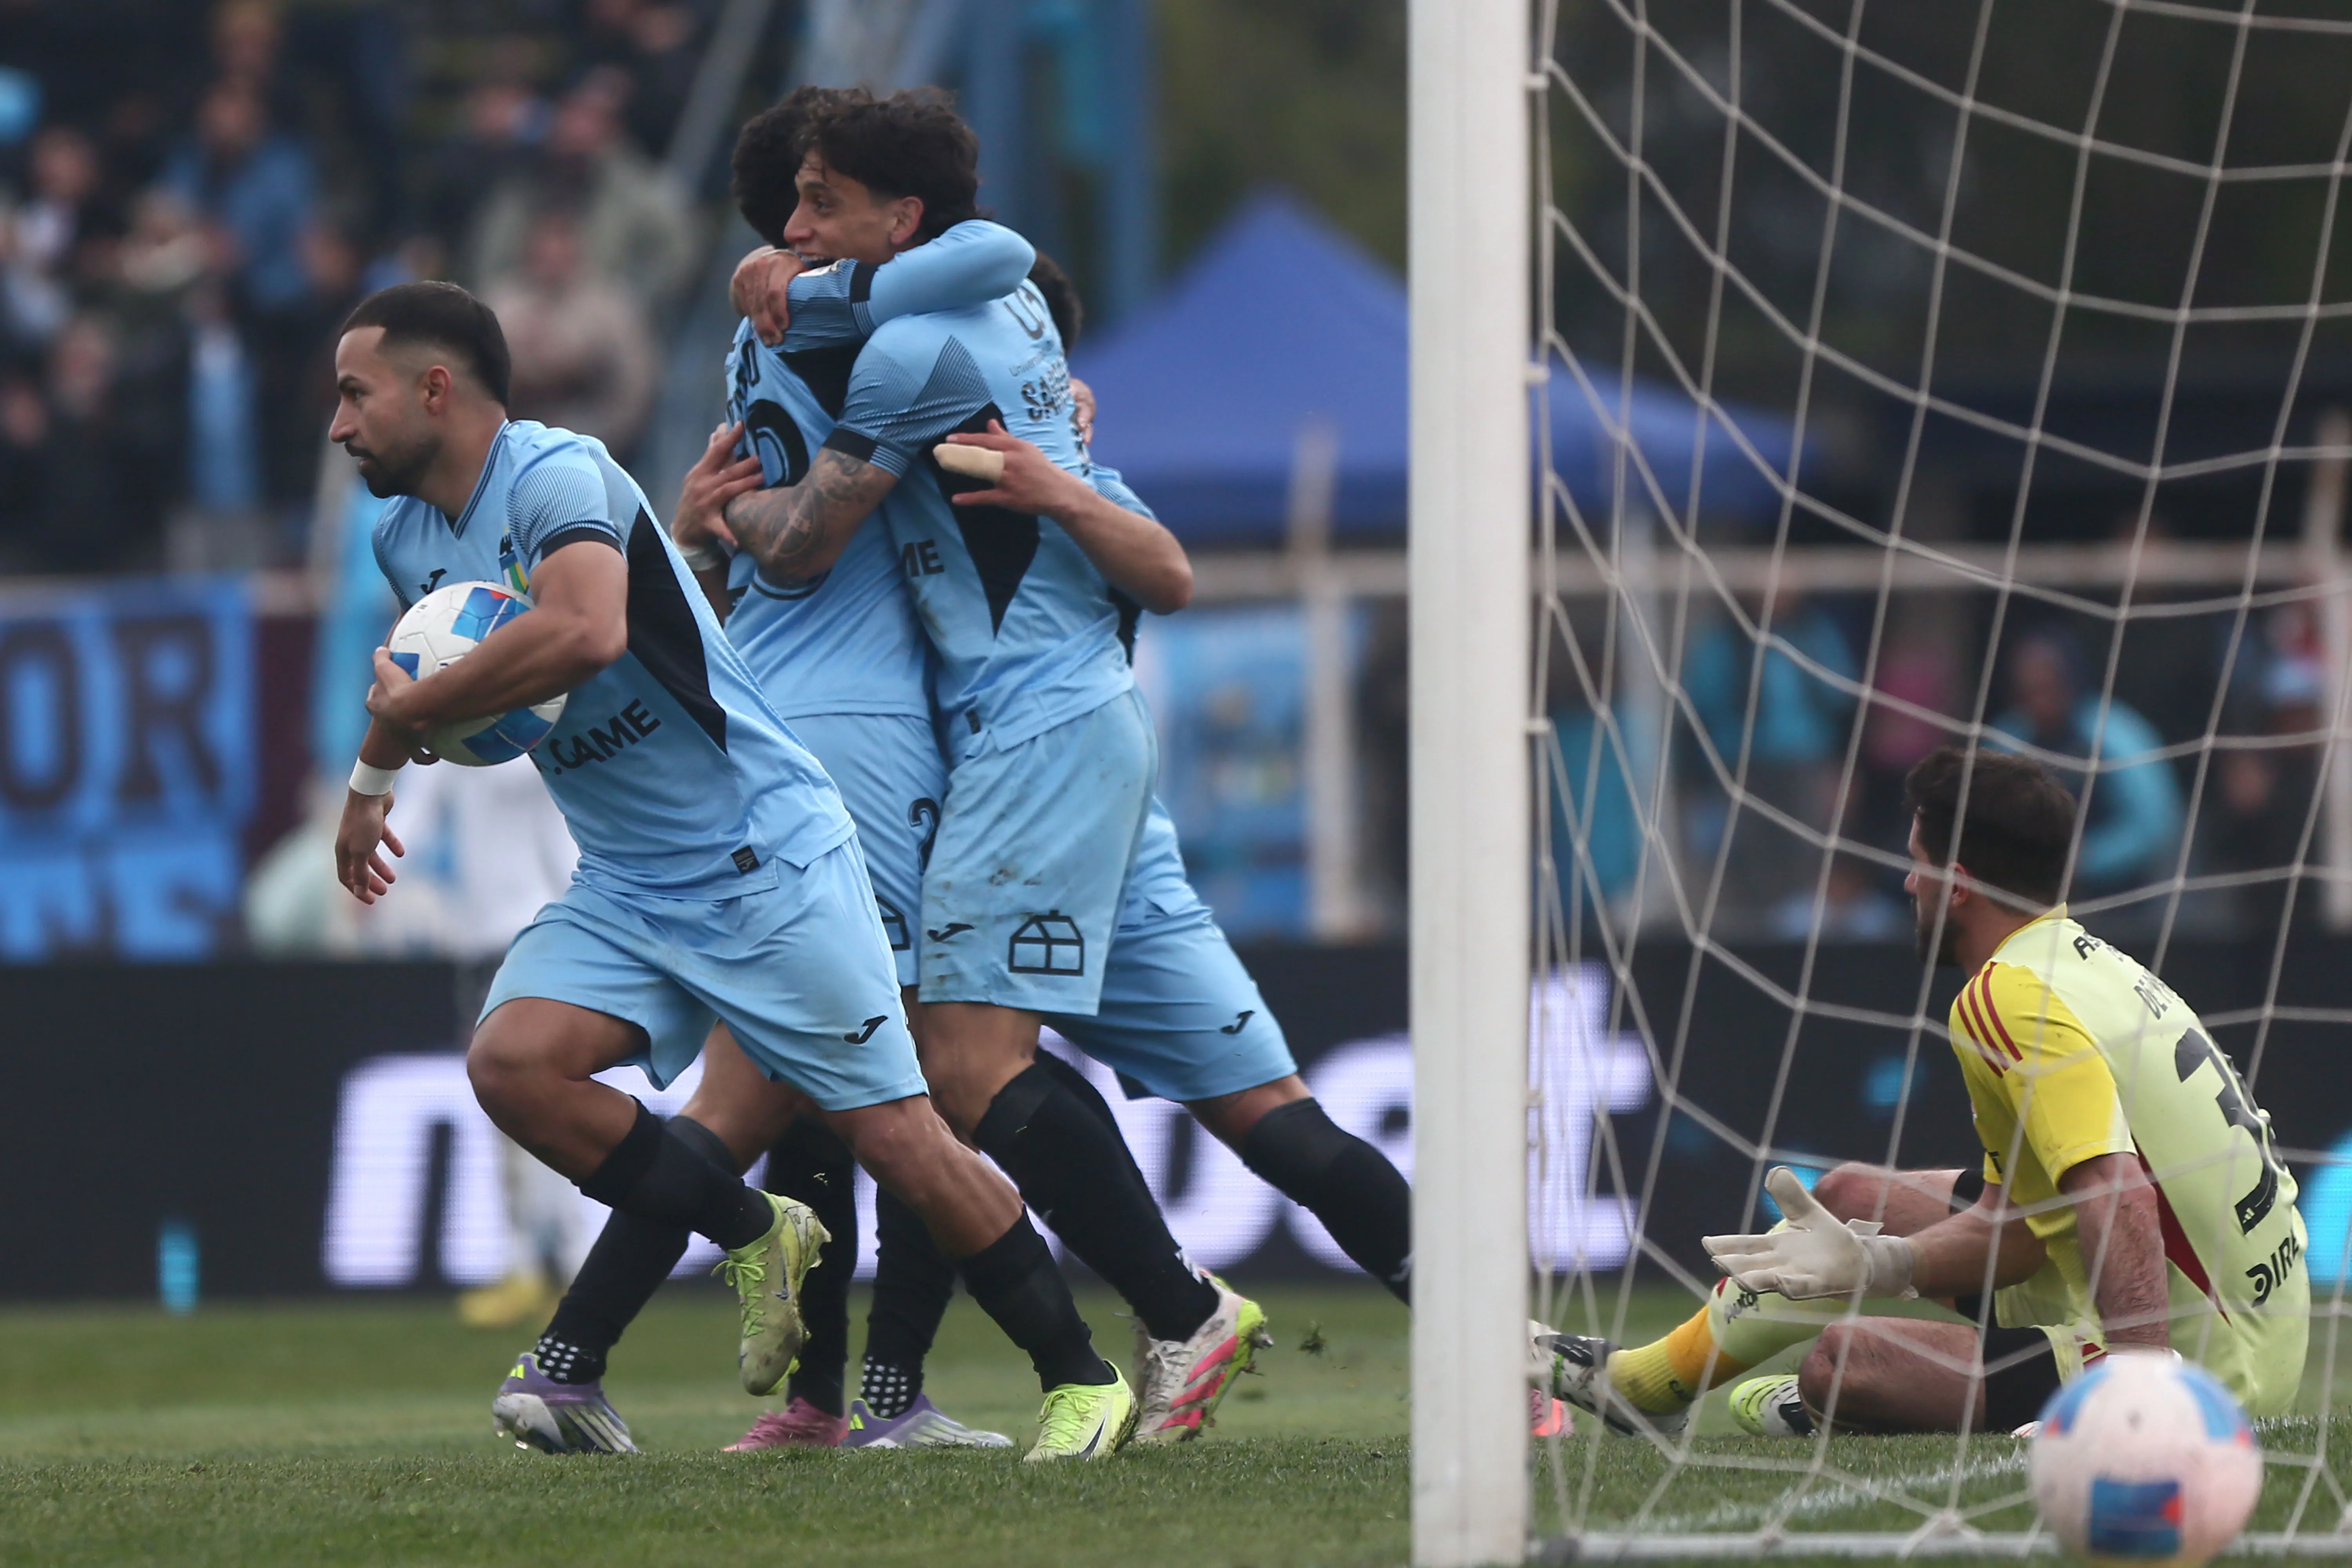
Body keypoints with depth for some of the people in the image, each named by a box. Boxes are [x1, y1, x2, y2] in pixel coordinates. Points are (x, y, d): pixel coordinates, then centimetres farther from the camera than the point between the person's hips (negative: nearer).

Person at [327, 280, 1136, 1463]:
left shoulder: (556, 476, -18)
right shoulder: (405, 536, 9)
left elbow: (583, 631, -38)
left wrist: (408, 714, -27)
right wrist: (376, 776, 18)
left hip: (768, 862, -8)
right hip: (625, 889, 8)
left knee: (893, 1135, -7)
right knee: (511, 1061, -18)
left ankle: (1080, 1379, 8)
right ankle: (756, 1240, 1)